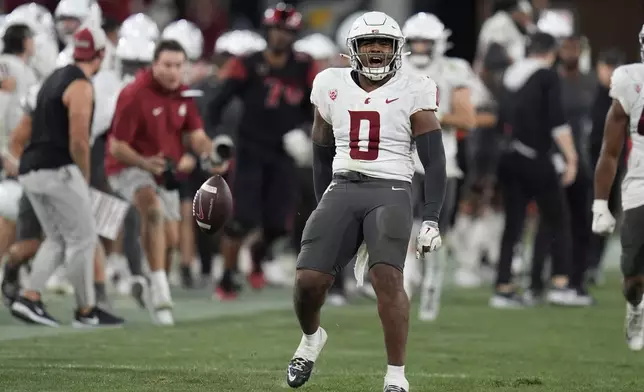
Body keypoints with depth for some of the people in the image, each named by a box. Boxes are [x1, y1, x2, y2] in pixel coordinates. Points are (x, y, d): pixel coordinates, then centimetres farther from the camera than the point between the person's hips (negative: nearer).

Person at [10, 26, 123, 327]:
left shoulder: (55, 78, 17)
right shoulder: (81, 87, -11)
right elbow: (78, 141, -17)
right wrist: (85, 178, -3)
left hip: (30, 170, 9)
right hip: (57, 171, -9)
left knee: (57, 239, 16)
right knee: (83, 239, 1)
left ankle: (28, 299, 4)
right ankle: (86, 311, 5)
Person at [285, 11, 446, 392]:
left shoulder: (412, 92, 0)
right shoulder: (333, 87, 10)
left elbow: (435, 161, -1)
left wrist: (431, 219, -9)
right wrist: (324, 211, 22)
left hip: (391, 192, -3)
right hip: (342, 190, 3)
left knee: (387, 276, -24)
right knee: (309, 279, -9)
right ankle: (311, 337, 26)